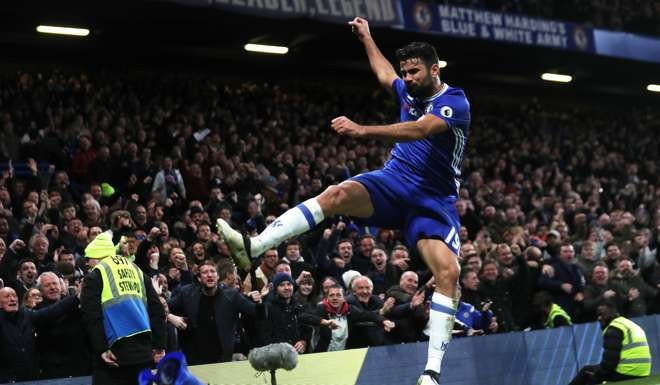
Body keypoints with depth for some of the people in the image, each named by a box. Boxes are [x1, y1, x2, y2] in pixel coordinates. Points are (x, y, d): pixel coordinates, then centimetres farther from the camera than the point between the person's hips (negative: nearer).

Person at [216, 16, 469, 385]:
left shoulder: (455, 102, -10)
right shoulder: (410, 91, 11)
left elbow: (418, 130, -29)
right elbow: (384, 72, 37)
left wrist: (362, 130, -38)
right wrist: (367, 37, 46)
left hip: (434, 200, -4)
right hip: (394, 180, 4)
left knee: (448, 271, -25)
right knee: (338, 193, -27)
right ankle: (252, 245, -40)